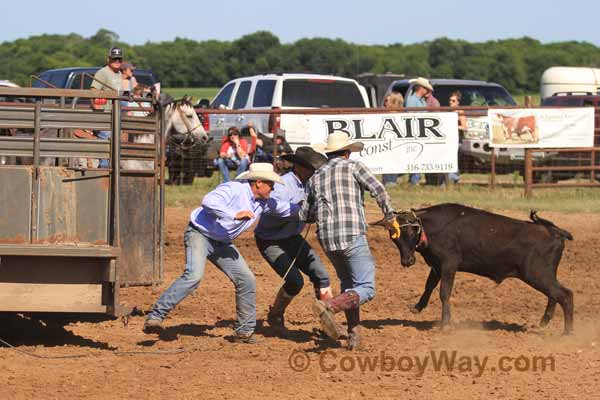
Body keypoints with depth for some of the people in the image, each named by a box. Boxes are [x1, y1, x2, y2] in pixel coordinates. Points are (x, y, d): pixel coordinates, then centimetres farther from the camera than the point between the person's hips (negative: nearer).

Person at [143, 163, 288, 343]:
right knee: (194, 276, -30)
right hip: (200, 234, -9)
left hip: (222, 243, 9)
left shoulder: (263, 202, 5)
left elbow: (284, 209, 23)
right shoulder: (234, 189, -22)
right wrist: (235, 214, -39)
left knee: (247, 281, 3)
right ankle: (155, 317, -31)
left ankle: (244, 331, 15)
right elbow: (208, 201, -37)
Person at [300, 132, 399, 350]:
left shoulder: (315, 177, 18)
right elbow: (378, 190, -6)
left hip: (327, 239, 6)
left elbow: (305, 215, 17)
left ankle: (354, 334, 12)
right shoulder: (353, 166, 5)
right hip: (353, 234, -6)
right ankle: (329, 306, -28)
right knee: (365, 289, -5)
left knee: (348, 283, 23)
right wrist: (390, 217, 6)